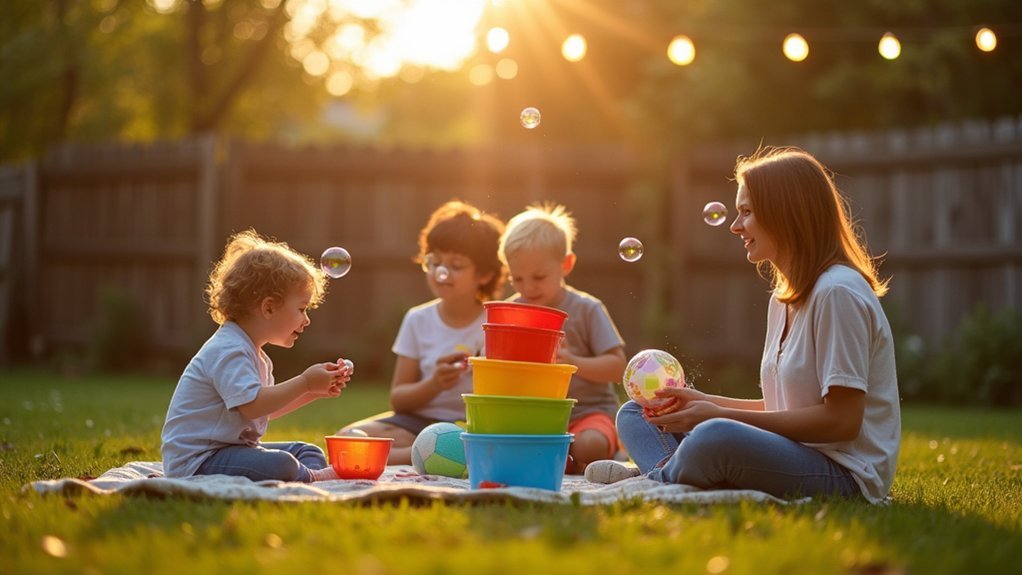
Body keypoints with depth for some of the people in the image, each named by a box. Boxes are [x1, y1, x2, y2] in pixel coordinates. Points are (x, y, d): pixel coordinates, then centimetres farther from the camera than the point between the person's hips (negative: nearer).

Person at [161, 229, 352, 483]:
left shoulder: (254, 354, 18)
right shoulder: (228, 351, -18)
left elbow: (267, 410, 22)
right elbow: (253, 405, -29)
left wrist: (315, 391, 13)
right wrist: (304, 383, -22)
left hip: (231, 449, 12)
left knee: (308, 452, 15)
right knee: (281, 465, -30)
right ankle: (311, 478, -3)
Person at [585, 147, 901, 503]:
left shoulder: (838, 293, -14)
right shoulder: (784, 298, 16)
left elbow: (841, 419, -19)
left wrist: (721, 416, -16)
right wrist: (706, 403, 3)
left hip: (844, 476, -10)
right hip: (793, 457, 10)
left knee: (716, 437, -38)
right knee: (635, 416, 11)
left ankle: (657, 478, -8)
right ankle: (670, 480, -19)